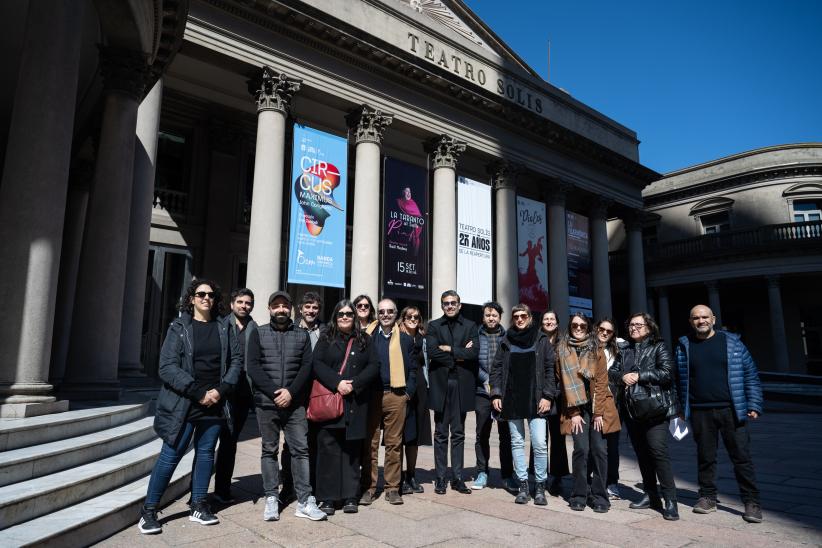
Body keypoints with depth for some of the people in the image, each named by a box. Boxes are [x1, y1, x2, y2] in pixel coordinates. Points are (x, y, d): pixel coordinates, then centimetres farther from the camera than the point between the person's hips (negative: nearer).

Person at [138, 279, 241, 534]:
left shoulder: (223, 329, 7)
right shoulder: (179, 327, -3)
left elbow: (236, 359, 7)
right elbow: (167, 367, -10)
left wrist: (222, 390, -7)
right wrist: (198, 392, -16)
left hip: (215, 403, 4)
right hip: (183, 404, -3)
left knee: (205, 453, 11)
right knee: (171, 455, 0)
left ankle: (198, 506, 24)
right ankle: (148, 510, 16)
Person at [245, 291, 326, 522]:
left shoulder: (302, 335, 9)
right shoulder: (258, 333, 6)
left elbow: (306, 367, 1)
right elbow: (253, 367, -4)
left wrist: (291, 392, -13)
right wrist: (275, 392, -14)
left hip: (295, 403, 1)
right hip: (266, 402, 0)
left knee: (300, 449, 0)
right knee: (269, 450, 7)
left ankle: (304, 501, 5)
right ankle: (271, 499, 16)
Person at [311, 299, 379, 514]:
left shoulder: (364, 339, 11)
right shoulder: (326, 338, 8)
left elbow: (373, 367, 2)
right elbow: (317, 364, -3)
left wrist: (354, 384, -11)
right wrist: (337, 382, -15)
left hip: (356, 403, 1)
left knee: (352, 449, 4)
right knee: (328, 449, -1)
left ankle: (350, 496, 13)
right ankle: (328, 497, 8)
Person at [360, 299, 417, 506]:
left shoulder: (405, 339, 10)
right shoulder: (368, 338, 5)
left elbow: (412, 368, 9)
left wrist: (408, 392, 0)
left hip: (397, 397, 1)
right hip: (372, 396, -1)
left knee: (394, 443, 5)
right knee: (370, 443, 3)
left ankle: (392, 488, 15)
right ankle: (369, 487, 13)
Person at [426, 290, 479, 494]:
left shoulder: (470, 326, 8)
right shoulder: (434, 326, 6)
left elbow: (474, 353, -6)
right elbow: (432, 352, -9)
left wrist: (450, 349, -10)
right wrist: (459, 355, -9)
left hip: (461, 385, 1)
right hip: (440, 384, 0)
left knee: (458, 434, 7)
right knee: (441, 434, 6)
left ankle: (457, 478, 15)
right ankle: (440, 478, 14)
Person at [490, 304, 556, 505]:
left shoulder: (541, 340, 5)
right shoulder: (506, 341, 11)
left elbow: (550, 369, 1)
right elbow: (496, 368, 9)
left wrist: (547, 395, -8)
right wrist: (496, 394, 0)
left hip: (535, 400, -2)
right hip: (512, 400, 3)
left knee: (540, 444, -6)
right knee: (517, 443, 7)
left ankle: (540, 486, 8)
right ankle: (523, 485, 16)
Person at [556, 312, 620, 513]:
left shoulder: (596, 349, 3)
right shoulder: (562, 350, 2)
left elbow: (601, 381, -1)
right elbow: (565, 382, -1)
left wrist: (598, 412, -7)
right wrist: (573, 413, -5)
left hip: (597, 406, 0)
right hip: (576, 407, 0)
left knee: (598, 449, -4)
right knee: (581, 449, -7)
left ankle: (599, 496, 9)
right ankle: (579, 496, 6)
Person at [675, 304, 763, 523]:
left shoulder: (732, 342, 3)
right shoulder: (684, 347, 6)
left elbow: (750, 375, 3)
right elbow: (680, 381, 7)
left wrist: (754, 405, -3)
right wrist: (681, 409, 4)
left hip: (730, 410, -1)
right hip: (700, 413, 1)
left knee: (742, 457, 2)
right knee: (705, 458, 10)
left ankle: (752, 502, 12)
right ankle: (707, 497, 22)